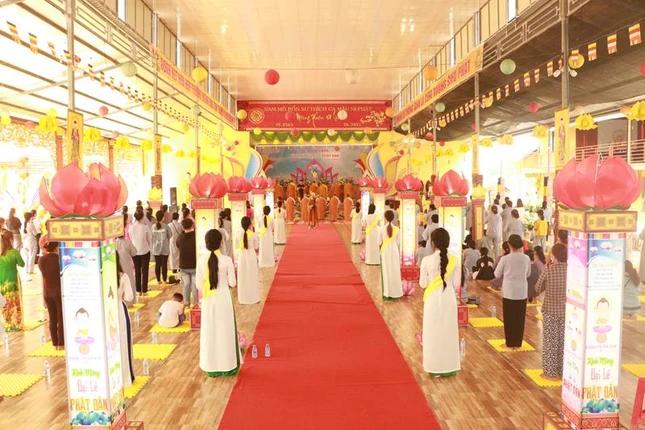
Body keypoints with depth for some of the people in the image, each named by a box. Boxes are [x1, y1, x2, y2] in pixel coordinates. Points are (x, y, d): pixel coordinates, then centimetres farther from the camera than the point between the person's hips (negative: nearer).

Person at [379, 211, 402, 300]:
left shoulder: (382, 228, -10)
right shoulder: (396, 229, -5)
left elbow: (379, 241, -3)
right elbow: (398, 242, 3)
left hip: (385, 252, -1)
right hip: (394, 251, 1)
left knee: (386, 271, 5)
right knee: (395, 271, 9)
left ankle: (387, 294, 6)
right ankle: (395, 293, 13)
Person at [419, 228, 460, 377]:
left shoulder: (427, 260, -14)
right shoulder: (453, 260, -7)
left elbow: (423, 284, -8)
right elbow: (456, 284, -2)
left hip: (433, 300, -2)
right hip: (449, 299, 2)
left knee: (433, 333, 10)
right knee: (449, 332, 13)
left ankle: (435, 367, 18)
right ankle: (449, 367, 22)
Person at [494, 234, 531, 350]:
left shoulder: (505, 259, -12)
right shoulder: (526, 259, -4)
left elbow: (497, 274, -1)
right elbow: (528, 274, 10)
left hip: (509, 292, -2)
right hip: (522, 292, 2)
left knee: (509, 318, 8)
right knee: (520, 318, 11)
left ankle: (510, 343, 12)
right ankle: (518, 343, 18)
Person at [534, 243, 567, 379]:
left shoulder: (548, 270, -15)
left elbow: (538, 289, -3)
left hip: (550, 310, -3)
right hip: (567, 311, 3)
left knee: (550, 342, 8)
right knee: (564, 341, 15)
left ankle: (550, 372, 16)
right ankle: (563, 371, 25)